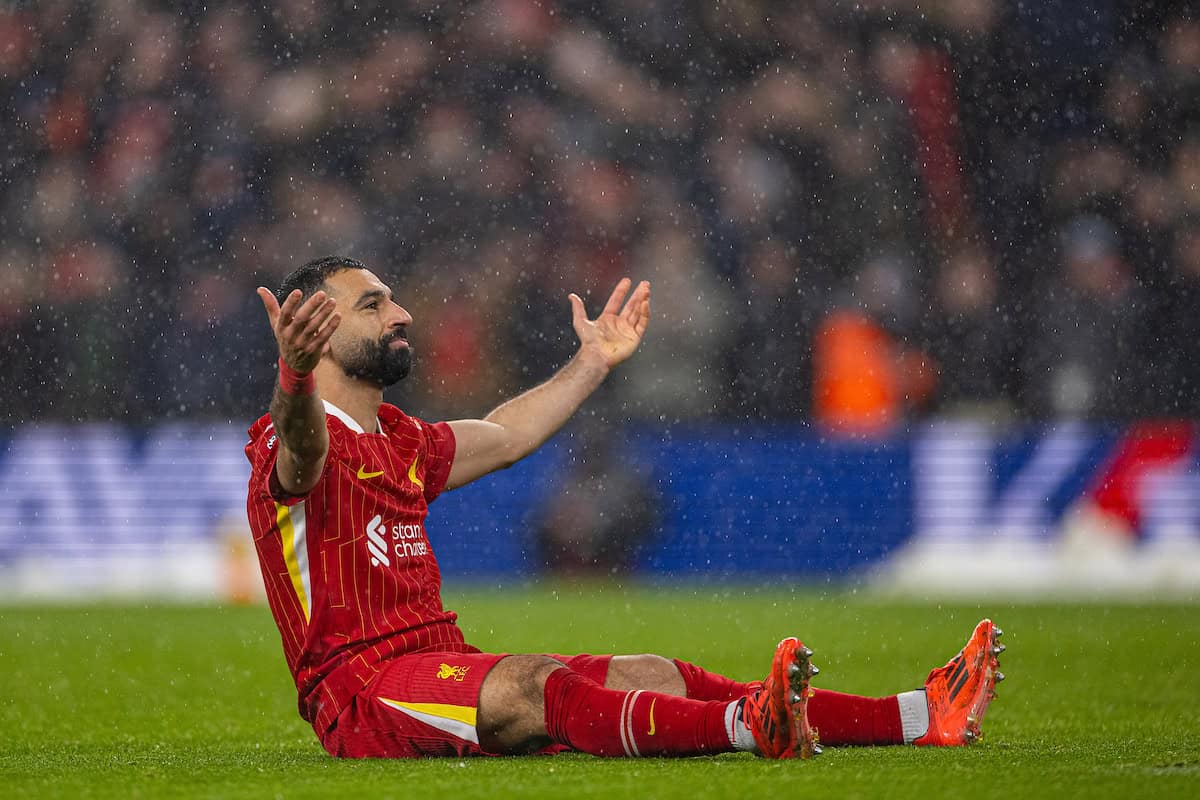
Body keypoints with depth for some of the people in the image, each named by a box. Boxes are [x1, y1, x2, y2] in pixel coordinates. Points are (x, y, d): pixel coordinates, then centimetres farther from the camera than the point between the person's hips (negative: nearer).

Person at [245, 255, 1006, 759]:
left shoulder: (399, 443, 21)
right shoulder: (298, 446, -9)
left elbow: (503, 435, 39)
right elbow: (302, 453, -34)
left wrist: (593, 362, 46)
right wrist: (294, 375, -56)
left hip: (442, 666, 9)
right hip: (361, 688, -9)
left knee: (655, 676, -4)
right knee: (540, 687, -34)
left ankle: (920, 718, -13)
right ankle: (748, 726, -61)